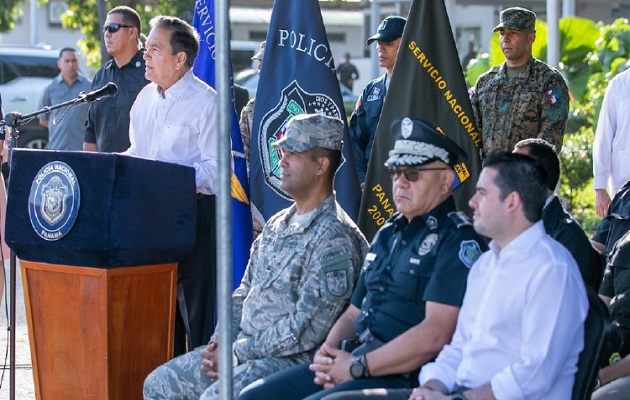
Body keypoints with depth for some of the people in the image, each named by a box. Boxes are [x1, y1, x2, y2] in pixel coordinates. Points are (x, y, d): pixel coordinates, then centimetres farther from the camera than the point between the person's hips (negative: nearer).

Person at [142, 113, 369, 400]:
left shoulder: (334, 238, -15)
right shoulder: (278, 224, 14)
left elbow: (305, 331, -20)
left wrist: (237, 351, -15)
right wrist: (221, 341, 2)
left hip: (294, 361, -9)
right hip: (244, 349, 10)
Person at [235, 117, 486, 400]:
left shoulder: (458, 241, -9)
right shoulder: (389, 234, 20)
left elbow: (435, 335, -19)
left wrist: (357, 367, -14)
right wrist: (328, 352, 2)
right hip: (354, 364, 9)